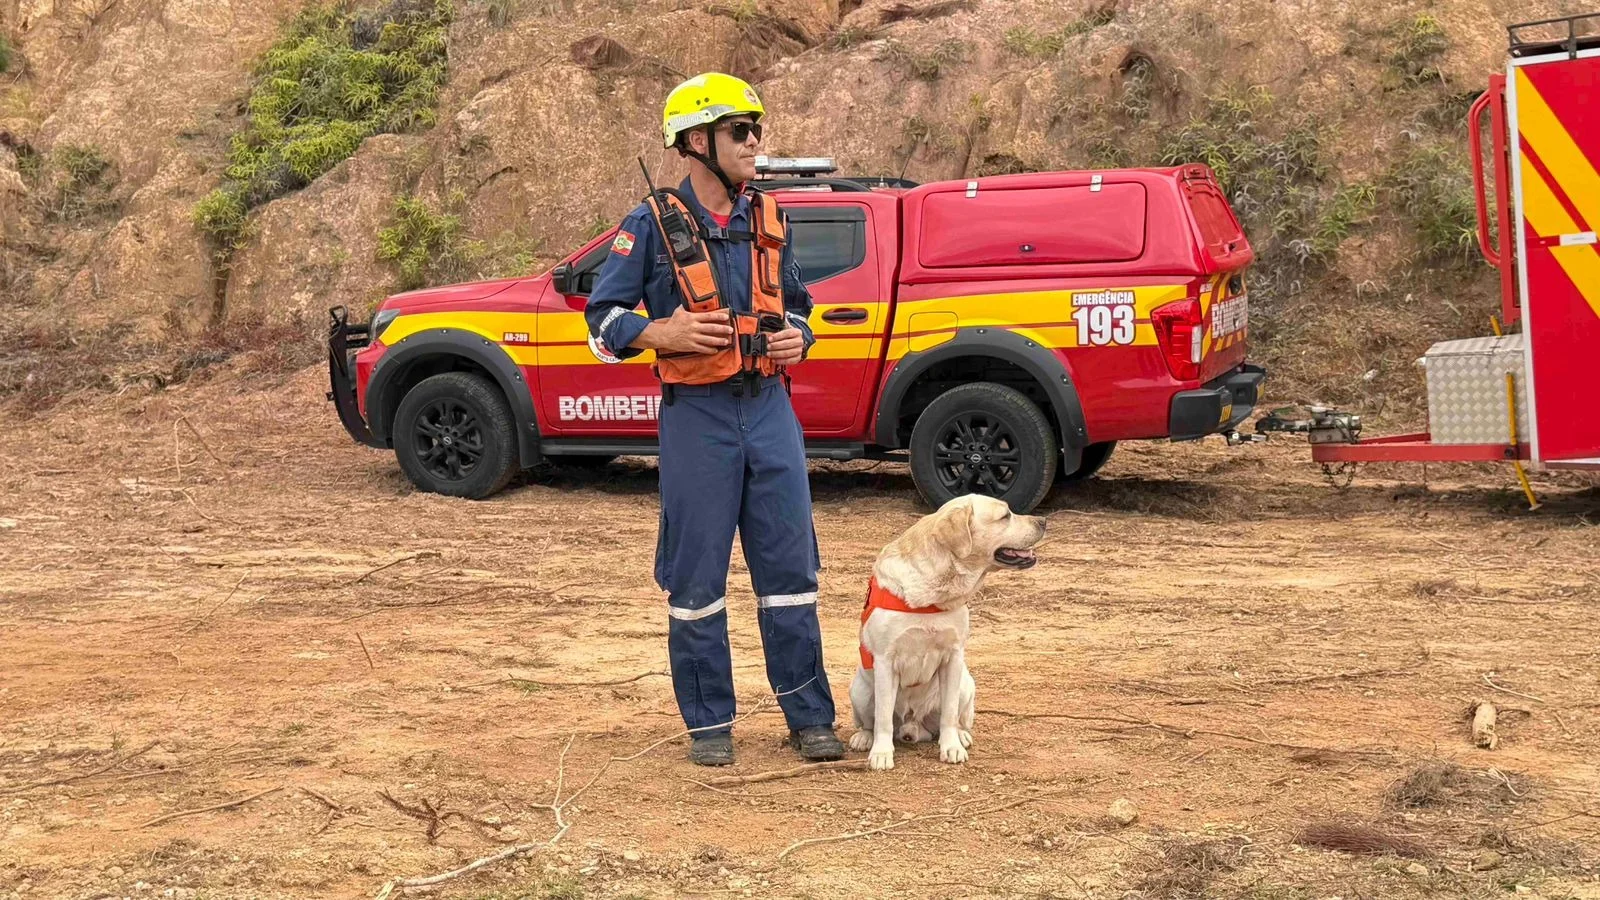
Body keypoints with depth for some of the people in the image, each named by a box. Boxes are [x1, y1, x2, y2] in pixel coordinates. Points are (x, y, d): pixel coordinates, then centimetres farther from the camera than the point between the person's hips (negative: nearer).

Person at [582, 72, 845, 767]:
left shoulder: (768, 221, 10)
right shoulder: (653, 226, -4)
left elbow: (797, 305, 23)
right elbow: (603, 317, -2)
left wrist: (797, 337, 1)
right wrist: (665, 332, -18)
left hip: (769, 408, 4)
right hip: (696, 415, -4)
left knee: (789, 567, 5)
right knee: (696, 578, 3)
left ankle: (809, 716, 13)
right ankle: (709, 723, 15)